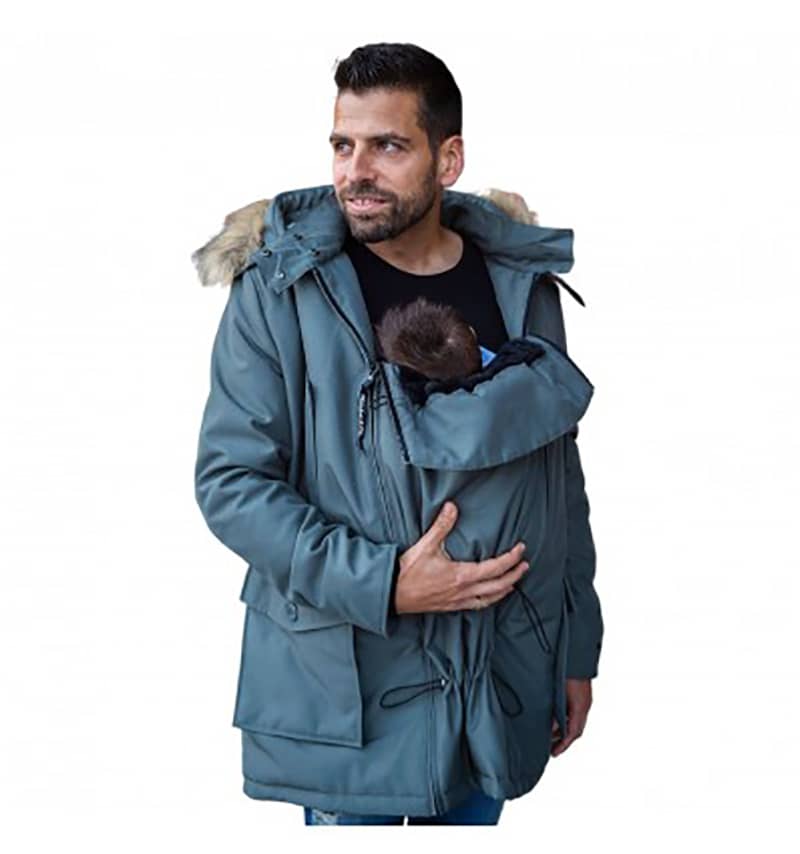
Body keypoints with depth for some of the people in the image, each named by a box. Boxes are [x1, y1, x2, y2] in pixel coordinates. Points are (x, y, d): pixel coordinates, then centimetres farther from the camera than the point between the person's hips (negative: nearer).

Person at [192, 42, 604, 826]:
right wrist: (383, 585, -22)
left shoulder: (520, 282, 1)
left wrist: (577, 649, 10)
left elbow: (559, 473, 8)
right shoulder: (278, 290, -10)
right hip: (344, 680, -3)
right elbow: (229, 481, -12)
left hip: (503, 671, 4)